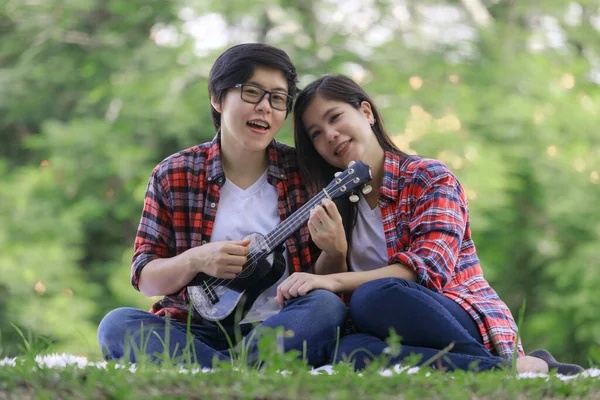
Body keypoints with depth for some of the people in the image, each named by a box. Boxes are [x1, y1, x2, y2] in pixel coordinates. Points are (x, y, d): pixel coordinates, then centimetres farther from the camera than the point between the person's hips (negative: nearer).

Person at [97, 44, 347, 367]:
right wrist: (195, 261, -16)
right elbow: (144, 278, 5)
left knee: (327, 305, -31)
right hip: (198, 332, 0)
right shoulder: (174, 175, 5)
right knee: (117, 324, -27)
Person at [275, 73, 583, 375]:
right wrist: (334, 256, -9)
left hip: (469, 324, -3)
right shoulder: (337, 206, 20)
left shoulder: (429, 178, 3)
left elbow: (430, 268, -13)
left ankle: (515, 367, -26)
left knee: (373, 297, -38)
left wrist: (335, 281, -23)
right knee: (349, 351, -36)